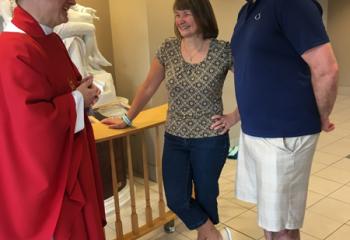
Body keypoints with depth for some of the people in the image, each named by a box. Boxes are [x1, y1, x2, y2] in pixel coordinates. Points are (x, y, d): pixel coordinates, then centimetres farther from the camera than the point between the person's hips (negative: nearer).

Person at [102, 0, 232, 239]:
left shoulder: (223, 51, -10)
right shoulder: (168, 49, 0)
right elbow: (148, 88, 7)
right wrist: (127, 119, 12)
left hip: (210, 140, -3)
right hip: (174, 138, 3)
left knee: (205, 196, 11)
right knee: (176, 199, 2)